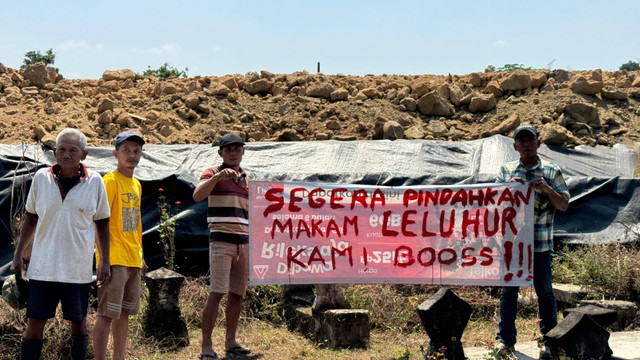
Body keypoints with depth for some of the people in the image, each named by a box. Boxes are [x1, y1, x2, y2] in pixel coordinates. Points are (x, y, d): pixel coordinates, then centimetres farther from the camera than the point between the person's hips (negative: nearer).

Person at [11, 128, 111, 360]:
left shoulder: (95, 182, -3)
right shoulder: (41, 178, 1)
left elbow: (102, 223, 6)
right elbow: (31, 218, 12)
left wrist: (105, 261, 2)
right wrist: (18, 254, 9)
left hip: (79, 269, -1)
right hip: (42, 266, 1)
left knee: (78, 322, 10)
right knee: (34, 323, 3)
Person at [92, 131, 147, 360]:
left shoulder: (136, 184, 16)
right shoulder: (110, 181, -8)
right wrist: (103, 258, -19)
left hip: (133, 260, 8)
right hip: (114, 259, -8)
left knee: (125, 312, 12)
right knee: (107, 314, -7)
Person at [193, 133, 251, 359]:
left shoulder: (247, 179, 18)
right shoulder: (213, 174, 1)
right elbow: (197, 196, -19)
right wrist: (218, 176, -32)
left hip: (243, 243, 6)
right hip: (221, 241, -6)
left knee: (237, 294, 8)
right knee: (216, 293, -12)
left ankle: (230, 341, 17)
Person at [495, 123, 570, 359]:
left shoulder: (551, 171, 4)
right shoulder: (506, 171, 9)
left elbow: (563, 206, 3)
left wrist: (548, 190, -16)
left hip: (540, 243, -1)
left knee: (544, 291, 5)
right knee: (509, 290, 6)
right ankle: (506, 339, 16)